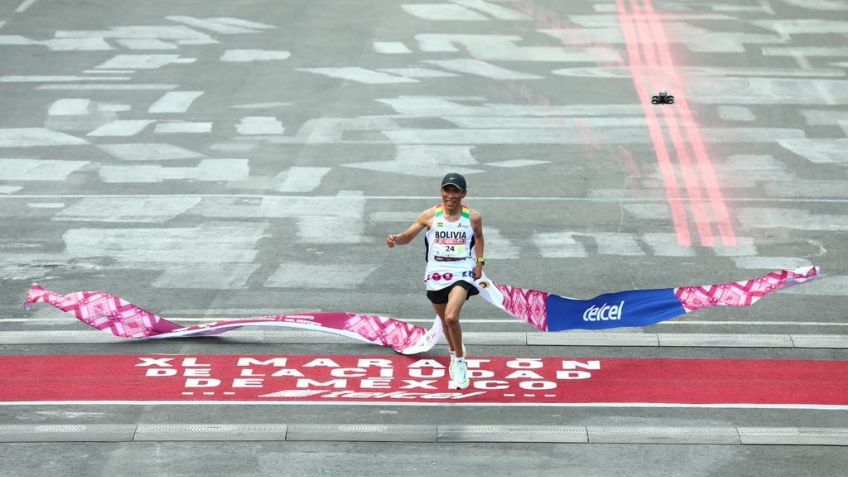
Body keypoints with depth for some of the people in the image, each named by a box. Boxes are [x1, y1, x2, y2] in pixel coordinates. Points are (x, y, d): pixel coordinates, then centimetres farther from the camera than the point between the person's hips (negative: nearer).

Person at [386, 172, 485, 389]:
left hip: (461, 273, -2)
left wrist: (480, 262, 12)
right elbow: (408, 236, 2)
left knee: (451, 317, -25)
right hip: (436, 274, 2)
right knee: (446, 322, 16)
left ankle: (460, 361, -5)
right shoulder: (430, 215, -3)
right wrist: (395, 240, -20)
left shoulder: (473, 217, -1)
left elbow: (479, 237, 19)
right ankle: (455, 356, 44)